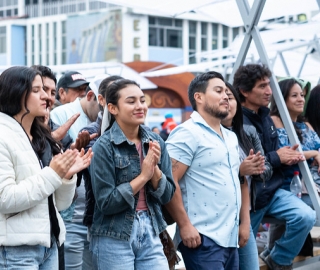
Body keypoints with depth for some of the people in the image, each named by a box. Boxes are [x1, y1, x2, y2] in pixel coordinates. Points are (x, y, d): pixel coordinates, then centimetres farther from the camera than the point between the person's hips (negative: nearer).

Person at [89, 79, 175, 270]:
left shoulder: (155, 142, 4)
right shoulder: (104, 146, -11)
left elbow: (167, 195, 5)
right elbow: (105, 202, -15)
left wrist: (154, 169, -12)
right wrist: (143, 176, -16)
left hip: (151, 234, 4)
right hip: (114, 239, -4)